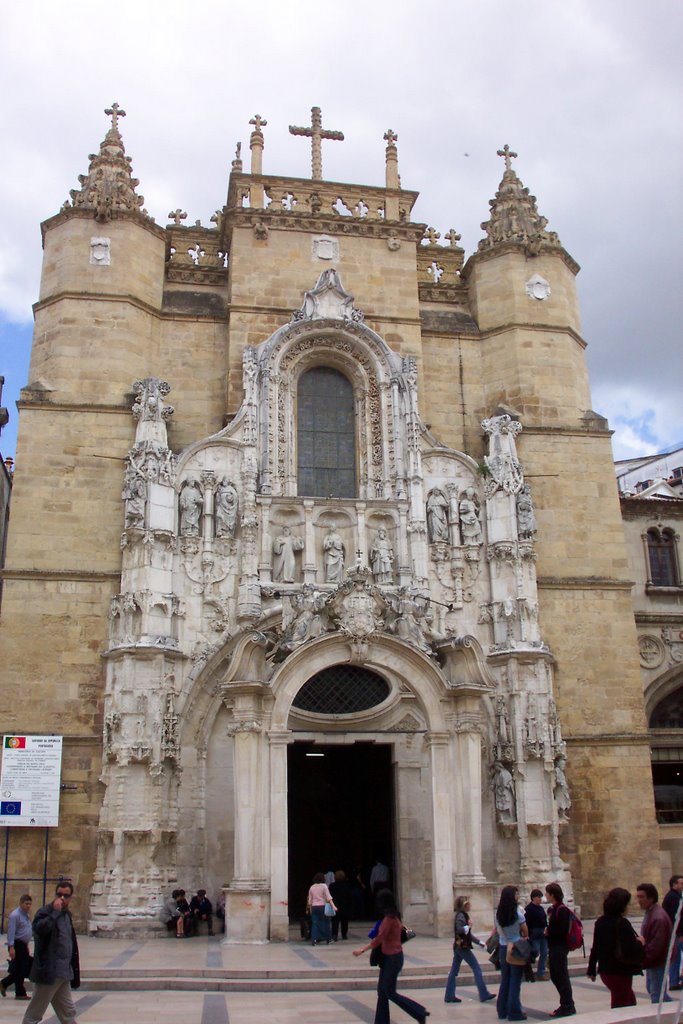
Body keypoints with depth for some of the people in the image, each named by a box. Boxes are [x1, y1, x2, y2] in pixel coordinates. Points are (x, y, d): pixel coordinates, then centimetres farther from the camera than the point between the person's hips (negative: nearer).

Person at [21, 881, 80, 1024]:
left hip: (63, 973, 8)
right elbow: (39, 928, -34)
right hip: (48, 972, -8)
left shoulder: (66, 914, 13)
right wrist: (55, 912, -29)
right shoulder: (45, 912, -11)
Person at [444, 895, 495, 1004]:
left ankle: (449, 996, 11)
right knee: (476, 968, -2)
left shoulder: (460, 915, 15)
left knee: (454, 971, 9)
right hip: (463, 946, -9)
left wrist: (479, 942, 19)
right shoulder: (461, 916, -14)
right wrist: (467, 927, -16)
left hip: (458, 946, 9)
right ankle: (484, 995, 1)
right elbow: (459, 929, -31)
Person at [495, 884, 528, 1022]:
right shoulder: (517, 912, -15)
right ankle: (514, 1012, 5)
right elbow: (526, 932, -7)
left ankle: (502, 1010, 18)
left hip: (503, 947, 5)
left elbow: (498, 931, 4)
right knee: (515, 981, 2)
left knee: (505, 980, 14)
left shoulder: (498, 913, 0)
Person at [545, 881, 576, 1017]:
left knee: (561, 977, -2)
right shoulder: (552, 909, 11)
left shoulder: (562, 910, -17)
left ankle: (568, 1007, 8)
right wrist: (548, 931, 0)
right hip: (553, 947, 10)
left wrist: (549, 931, -13)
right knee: (555, 976, 16)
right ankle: (566, 1005, 26)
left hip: (560, 948, -10)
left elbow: (563, 930, -23)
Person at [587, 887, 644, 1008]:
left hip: (605, 971, 8)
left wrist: (591, 969, 20)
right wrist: (640, 942, -5)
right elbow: (631, 949, -25)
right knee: (621, 1004, 1)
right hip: (620, 972, -8)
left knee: (630, 999, 24)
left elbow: (595, 948, 12)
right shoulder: (622, 923, -18)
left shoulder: (600, 922, 6)